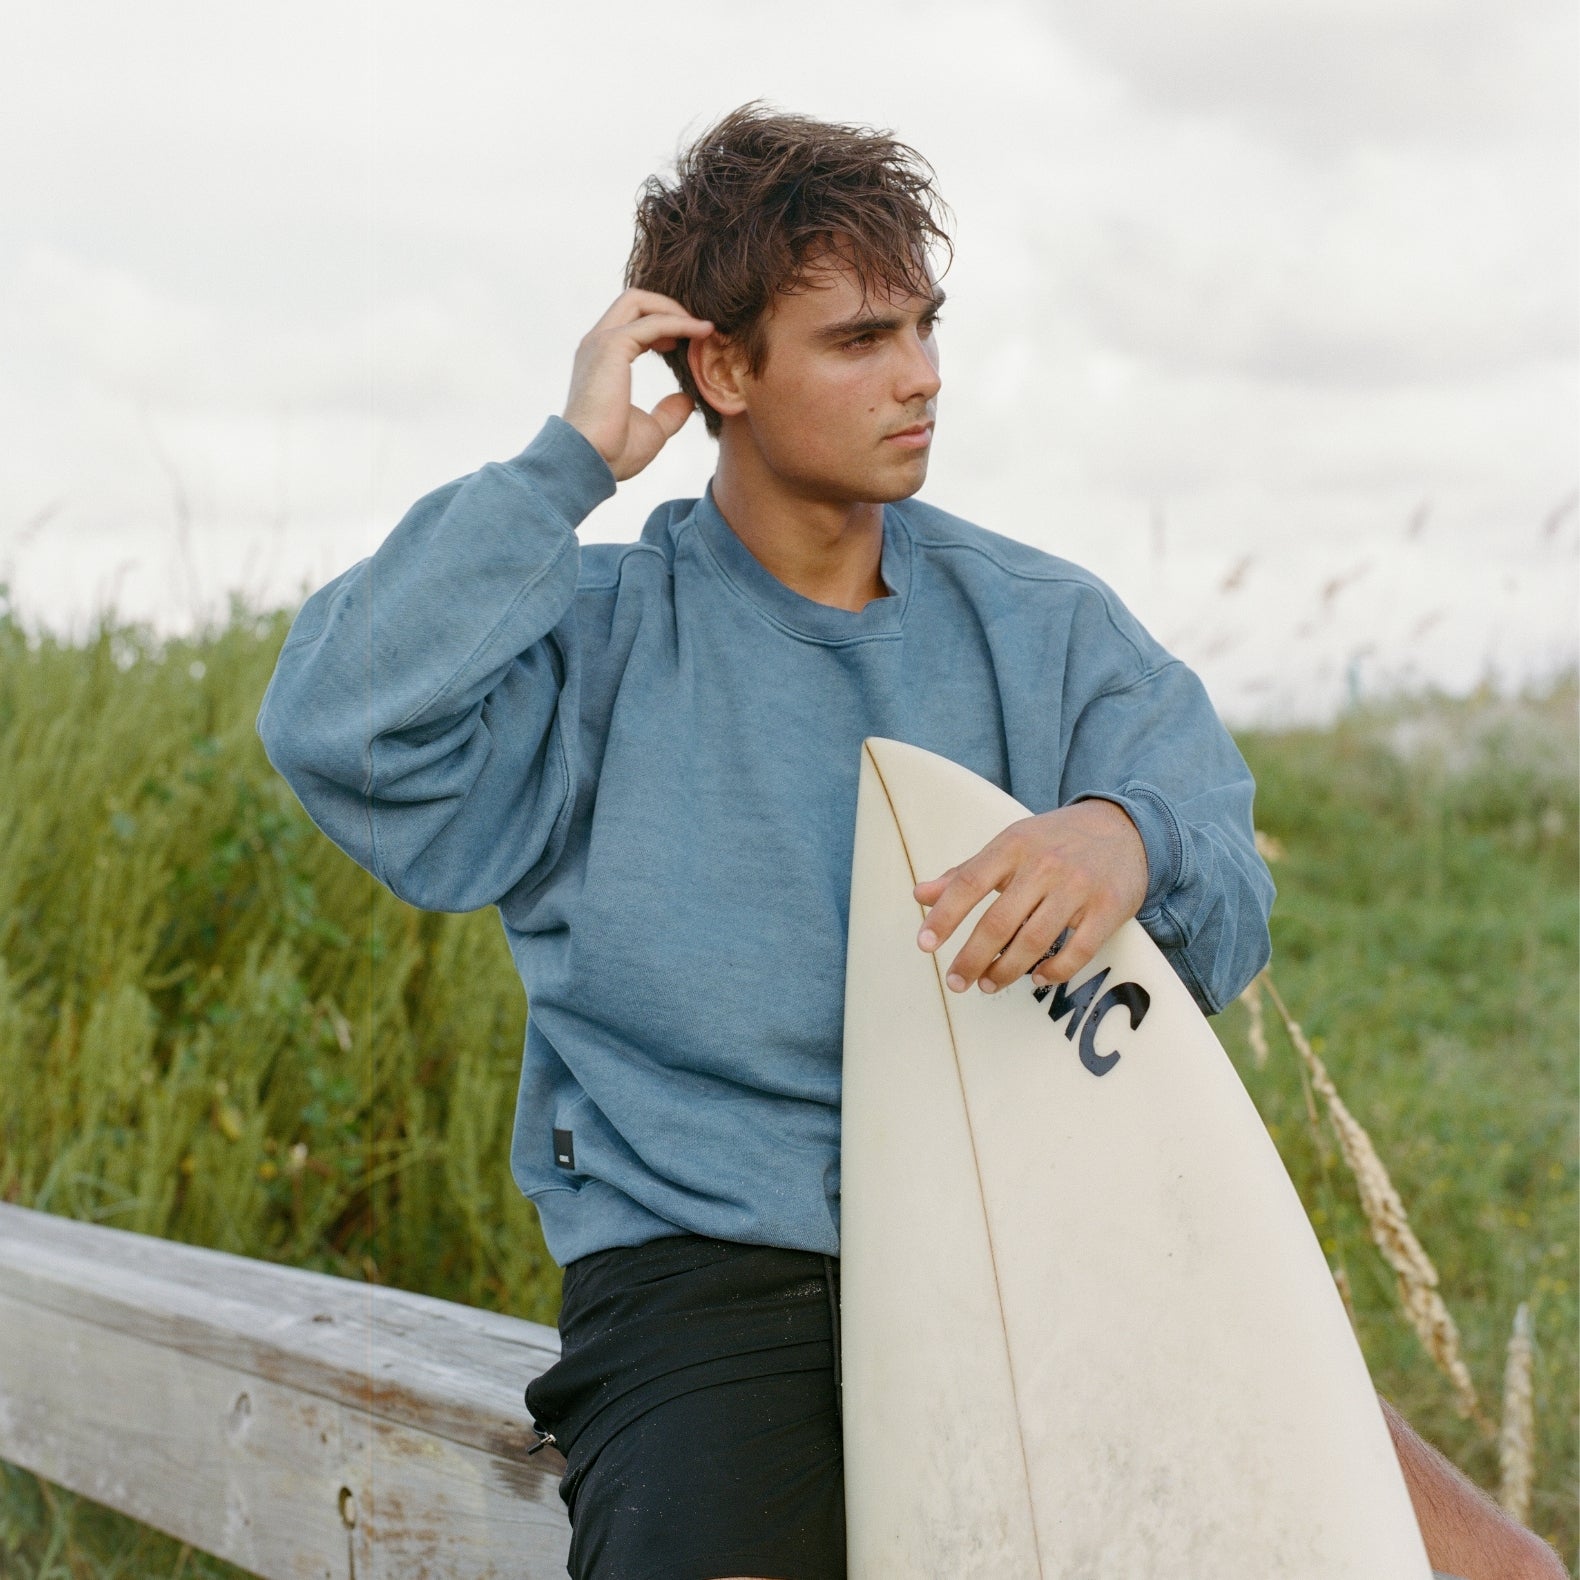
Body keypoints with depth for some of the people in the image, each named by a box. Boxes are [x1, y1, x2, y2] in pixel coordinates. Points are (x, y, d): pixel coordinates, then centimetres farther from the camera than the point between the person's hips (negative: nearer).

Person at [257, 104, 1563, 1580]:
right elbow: (336, 726, -14)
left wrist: (1128, 840, -24)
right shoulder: (600, 643, 4)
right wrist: (572, 459, -7)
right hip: (711, 1278, -2)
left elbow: (1229, 913, 1)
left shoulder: (1044, 627, 12)